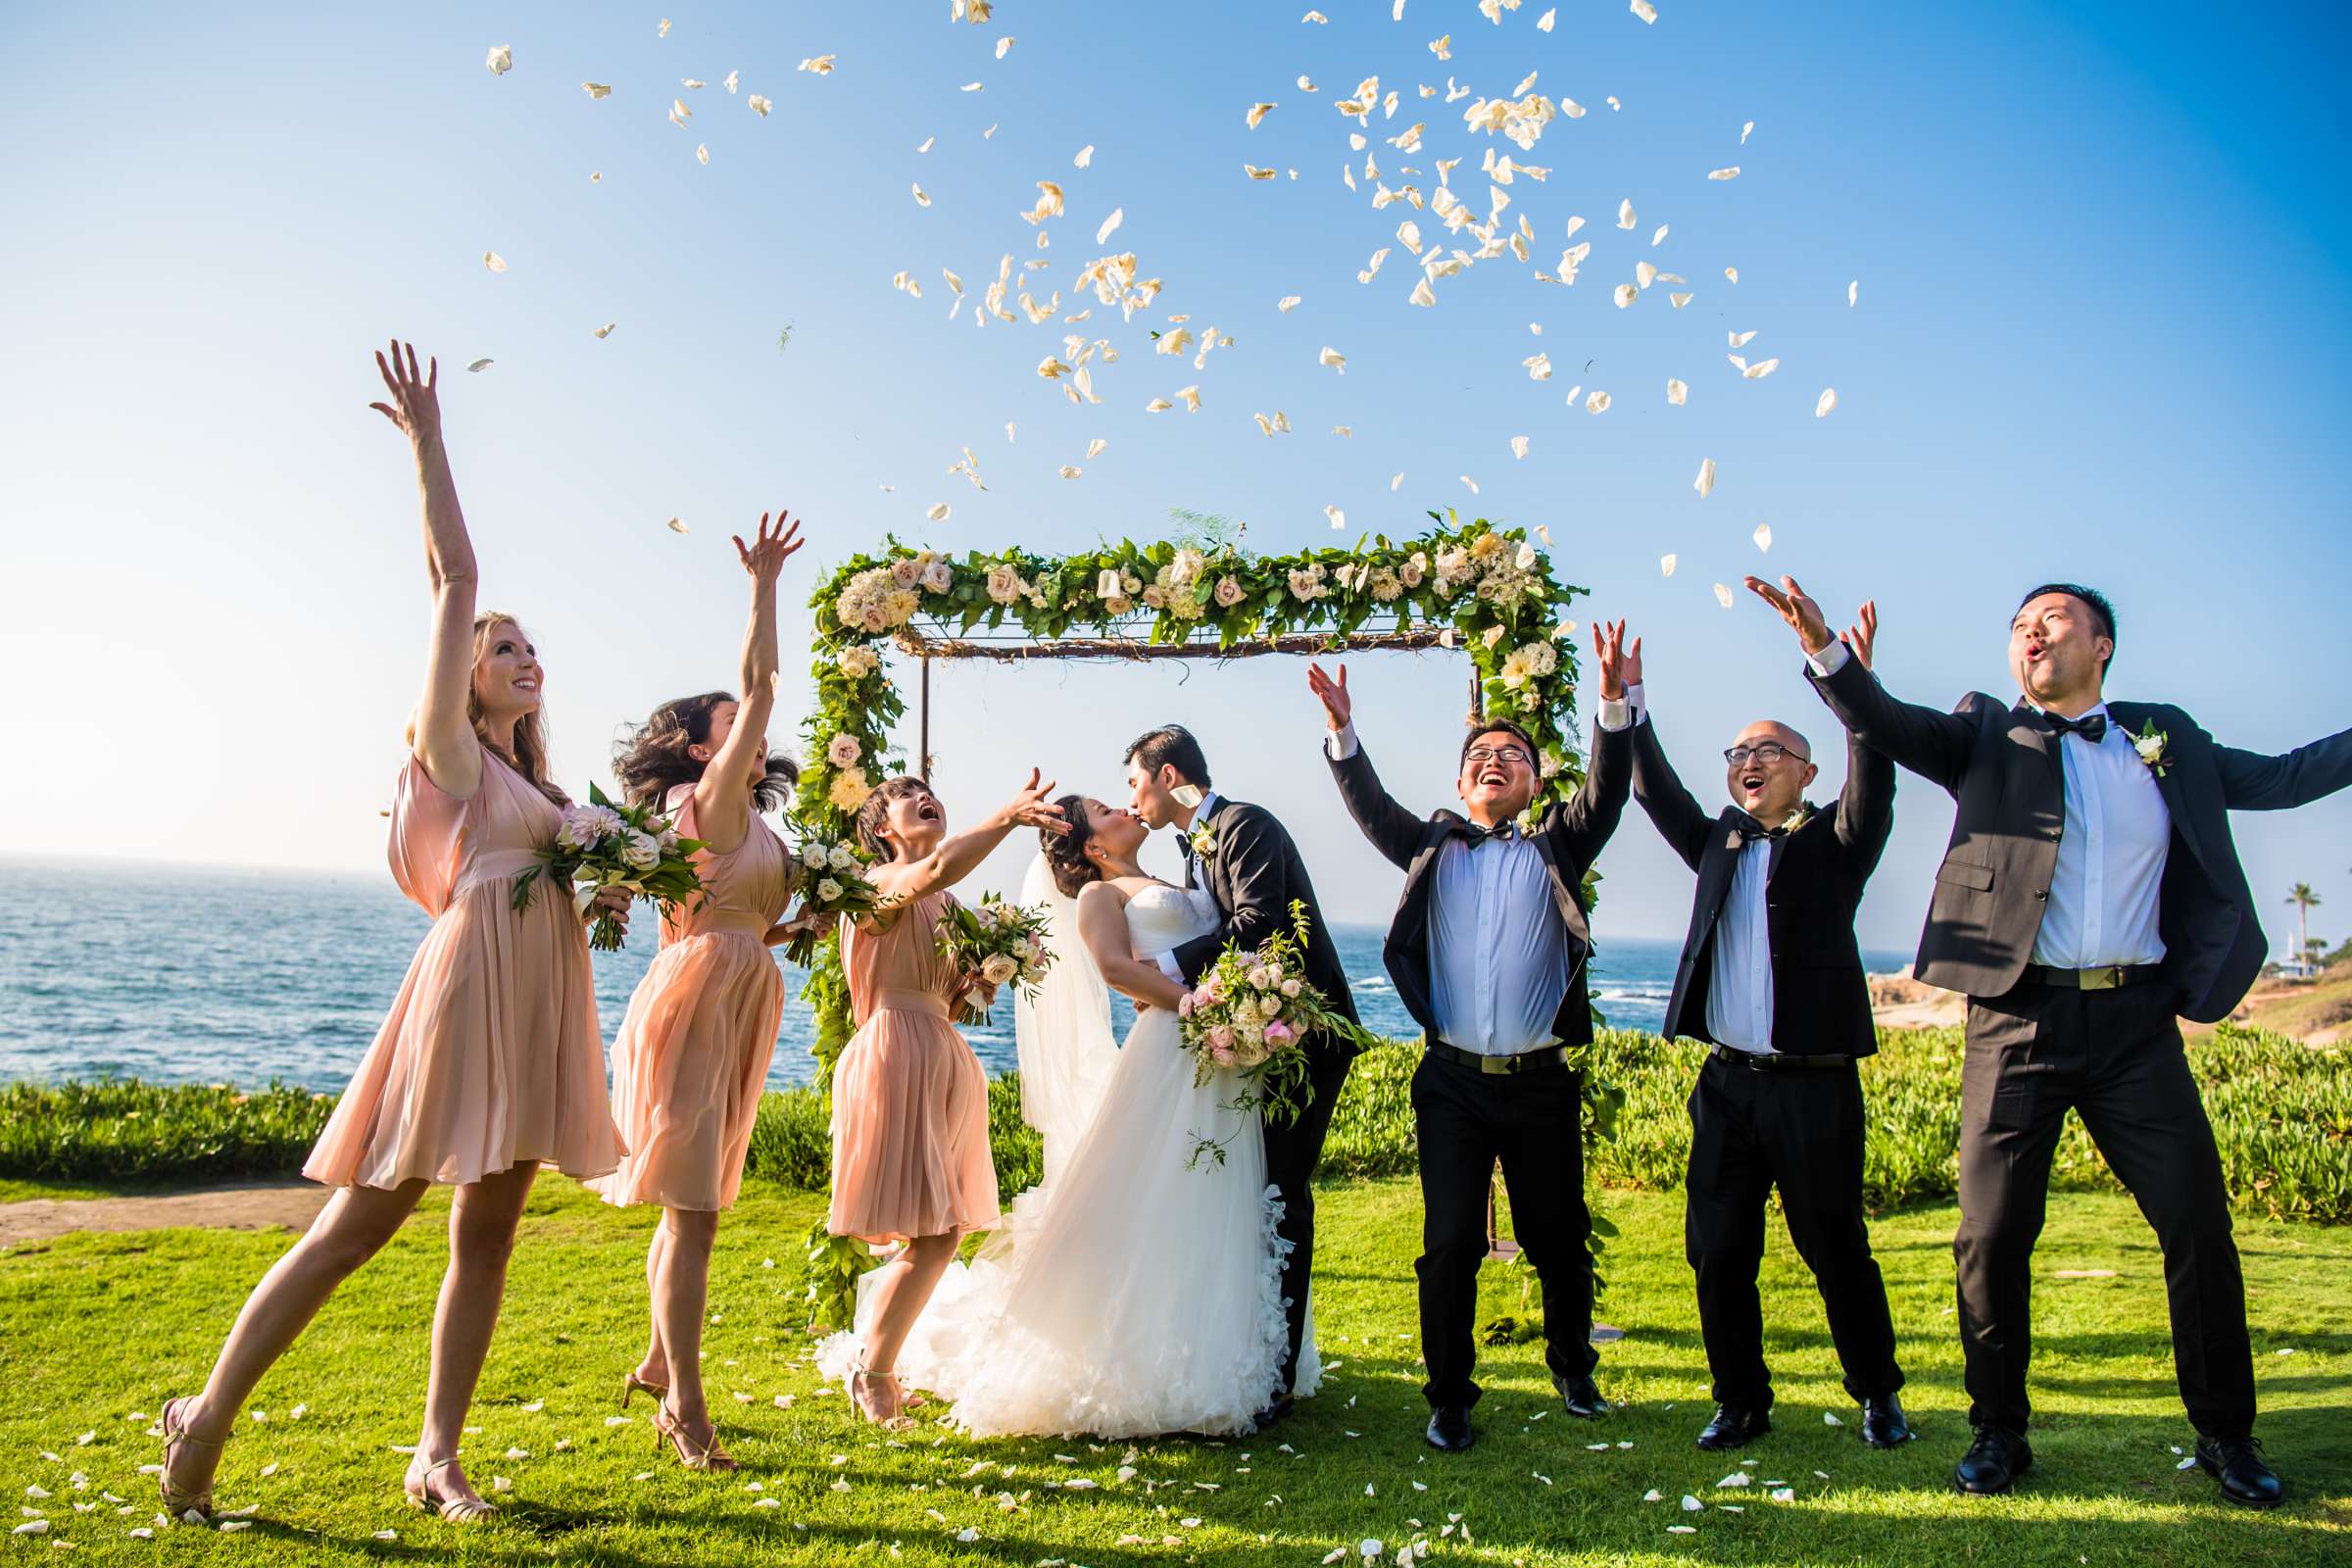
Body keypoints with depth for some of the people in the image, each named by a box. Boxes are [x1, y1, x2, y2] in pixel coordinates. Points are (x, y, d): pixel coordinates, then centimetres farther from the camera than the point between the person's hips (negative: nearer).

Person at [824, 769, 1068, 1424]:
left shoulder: (945, 903, 20)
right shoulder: (881, 883, -7)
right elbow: (938, 867, -31)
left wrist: (979, 982, 6)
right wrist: (1008, 816, -32)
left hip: (944, 1059, 9)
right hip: (898, 1056, -9)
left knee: (942, 1233, 9)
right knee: (931, 1236, -10)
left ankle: (875, 1362, 23)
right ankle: (873, 1372, 8)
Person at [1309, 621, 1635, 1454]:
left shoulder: (1555, 849, 7)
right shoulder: (1433, 848, 10)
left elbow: (1605, 795, -7)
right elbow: (1372, 807, -2)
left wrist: (1614, 706, -23)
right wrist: (1343, 731, -18)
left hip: (1541, 1081, 0)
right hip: (1452, 1080, 0)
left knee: (1559, 1239, 11)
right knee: (1450, 1243, 0)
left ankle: (1573, 1369, 35)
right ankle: (1450, 1398, 14)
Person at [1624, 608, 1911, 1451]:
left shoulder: (1834, 842, 1)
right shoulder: (1720, 843, 14)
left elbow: (1872, 793, -15)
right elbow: (1658, 792, 9)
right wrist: (1630, 702, -1)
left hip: (1814, 1084, -4)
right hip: (1727, 1083, 4)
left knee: (1836, 1249, 5)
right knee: (1718, 1253, 6)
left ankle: (1878, 1395, 26)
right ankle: (1740, 1403, 20)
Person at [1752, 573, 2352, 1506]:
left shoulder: (2165, 739, 15)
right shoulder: (1986, 737, 7)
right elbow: (1885, 725, -8)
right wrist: (1825, 651, -26)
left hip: (2135, 1018, 2)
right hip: (2018, 1018, -2)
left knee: (2199, 1224, 4)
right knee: (1992, 1235, 0)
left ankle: (2226, 1435, 24)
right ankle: (1998, 1432, 17)